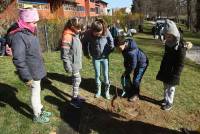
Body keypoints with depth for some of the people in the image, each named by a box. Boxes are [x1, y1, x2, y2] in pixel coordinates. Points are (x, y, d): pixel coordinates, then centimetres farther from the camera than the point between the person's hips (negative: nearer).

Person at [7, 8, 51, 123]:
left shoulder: (29, 32, 4)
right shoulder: (18, 36, -25)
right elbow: (19, 60, -27)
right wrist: (27, 78, -24)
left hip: (37, 70, 9)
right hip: (31, 73, -8)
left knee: (37, 91, 22)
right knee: (35, 93, 7)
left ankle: (40, 110, 40)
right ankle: (37, 116, 27)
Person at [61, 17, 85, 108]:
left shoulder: (75, 34, 6)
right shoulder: (67, 36, -22)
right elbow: (64, 54, -22)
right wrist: (68, 66, -21)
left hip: (77, 62, 8)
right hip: (73, 63, -8)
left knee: (76, 80, 16)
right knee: (77, 79, -1)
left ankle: (76, 95, 32)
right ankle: (74, 99, 14)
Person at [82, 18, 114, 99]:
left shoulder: (106, 31, -21)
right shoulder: (88, 33, -21)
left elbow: (111, 41, -3)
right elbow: (84, 43, -2)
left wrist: (110, 50, 0)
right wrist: (86, 53, 1)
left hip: (105, 57, 0)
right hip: (95, 58, 0)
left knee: (106, 75, 7)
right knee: (97, 75, 11)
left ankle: (107, 91, 25)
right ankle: (98, 90, 30)